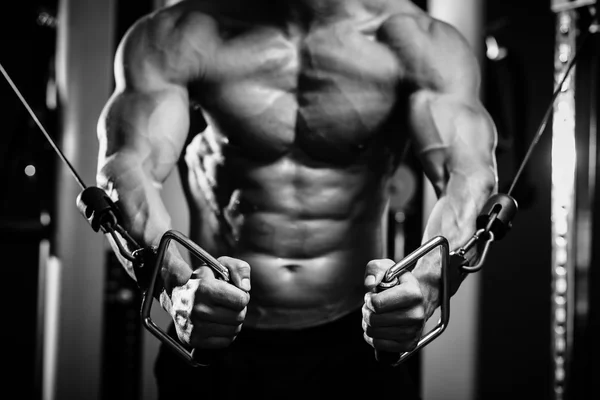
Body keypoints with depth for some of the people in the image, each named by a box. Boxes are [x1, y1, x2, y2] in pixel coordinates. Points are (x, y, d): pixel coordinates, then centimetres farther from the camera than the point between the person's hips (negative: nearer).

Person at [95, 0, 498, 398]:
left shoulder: (416, 40, -4)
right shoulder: (180, 36, -5)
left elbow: (469, 176, -20)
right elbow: (129, 169, -21)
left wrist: (426, 282, -42)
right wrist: (176, 283, -42)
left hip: (355, 349, 0)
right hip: (214, 346, 0)